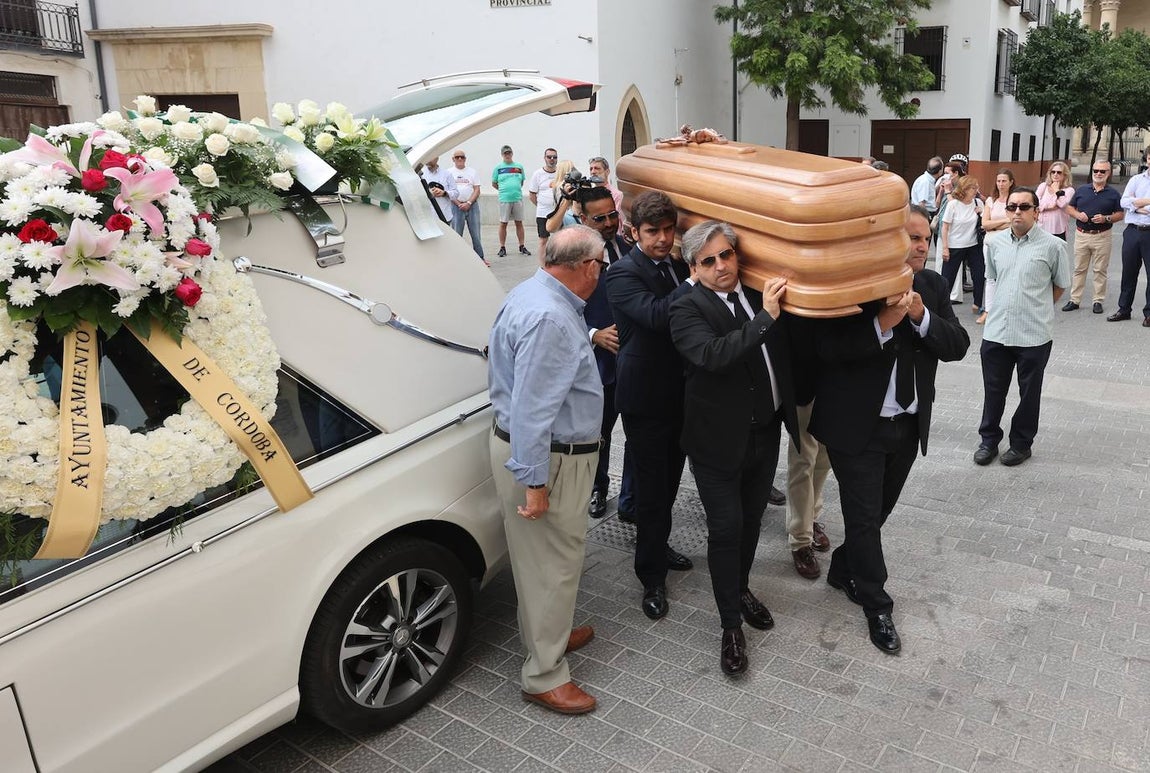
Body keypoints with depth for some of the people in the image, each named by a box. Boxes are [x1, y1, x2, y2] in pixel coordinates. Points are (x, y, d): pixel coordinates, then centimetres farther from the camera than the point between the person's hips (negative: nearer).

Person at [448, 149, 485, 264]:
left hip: (472, 205, 1)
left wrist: (468, 203, -10)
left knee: (476, 233, 0)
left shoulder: (472, 172, 9)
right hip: (456, 206, 0)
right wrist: (458, 204, -10)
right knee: (456, 234, 0)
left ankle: (480, 257, 6)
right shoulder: (449, 172, 7)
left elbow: (477, 190, 3)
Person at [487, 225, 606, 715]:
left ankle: (550, 632, 44)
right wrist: (533, 482, -27)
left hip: (545, 450, 11)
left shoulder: (537, 294, 7)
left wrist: (590, 340, 34)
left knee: (550, 558, 25)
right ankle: (545, 676, 18)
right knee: (553, 562, 3)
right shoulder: (548, 317, -27)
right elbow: (531, 407, -29)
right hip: (548, 459, -11)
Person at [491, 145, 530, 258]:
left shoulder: (519, 166, 9)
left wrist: (515, 190, 9)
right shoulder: (498, 167, 4)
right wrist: (504, 190, 3)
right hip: (504, 199, -2)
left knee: (519, 223, 6)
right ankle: (502, 248, 7)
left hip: (518, 198, 2)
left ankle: (522, 247, 13)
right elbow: (494, 184, 8)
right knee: (503, 223, 1)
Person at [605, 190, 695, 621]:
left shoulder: (680, 269, 9)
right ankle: (652, 576, 16)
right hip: (646, 399, -7)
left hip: (680, 395, 7)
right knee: (651, 488, 2)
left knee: (668, 483, 21)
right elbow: (657, 314, -31)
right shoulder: (623, 274, -14)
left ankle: (657, 547, 42)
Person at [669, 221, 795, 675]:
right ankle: (731, 625, 19)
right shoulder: (688, 309, -16)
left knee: (751, 519, 21)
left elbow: (786, 345, 18)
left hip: (766, 430, 5)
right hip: (719, 438, -5)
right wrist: (765, 318, -34)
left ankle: (742, 588, 45)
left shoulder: (759, 292, 0)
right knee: (726, 529, 2)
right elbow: (712, 354, -34)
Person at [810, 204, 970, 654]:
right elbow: (827, 348, -22)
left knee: (879, 510, 19)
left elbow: (957, 346, -3)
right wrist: (882, 325, -31)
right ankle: (877, 606, 22)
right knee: (864, 517, 3)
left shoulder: (932, 286, 3)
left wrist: (922, 317, -20)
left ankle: (843, 571, 43)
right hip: (858, 426, -6)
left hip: (909, 426, 6)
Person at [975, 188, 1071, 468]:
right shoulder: (995, 242, 3)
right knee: (993, 391, 12)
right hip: (996, 331, 3)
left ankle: (1021, 444, 28)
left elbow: (1060, 285, 6)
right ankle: (989, 440, 27)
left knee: (1029, 394, 12)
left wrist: (1038, 308, 9)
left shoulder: (1053, 246, -7)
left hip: (1034, 336, -3)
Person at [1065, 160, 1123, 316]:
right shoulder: (1081, 190, 7)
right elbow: (1069, 208, 11)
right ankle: (1074, 300, 11)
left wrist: (1106, 218, -13)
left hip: (1102, 237, -1)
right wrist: (1078, 215, -10)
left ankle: (1098, 301, 11)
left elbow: (1120, 214, 6)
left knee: (1100, 270, 4)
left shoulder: (1113, 194, 4)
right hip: (1082, 235, 1)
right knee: (1079, 269, 5)